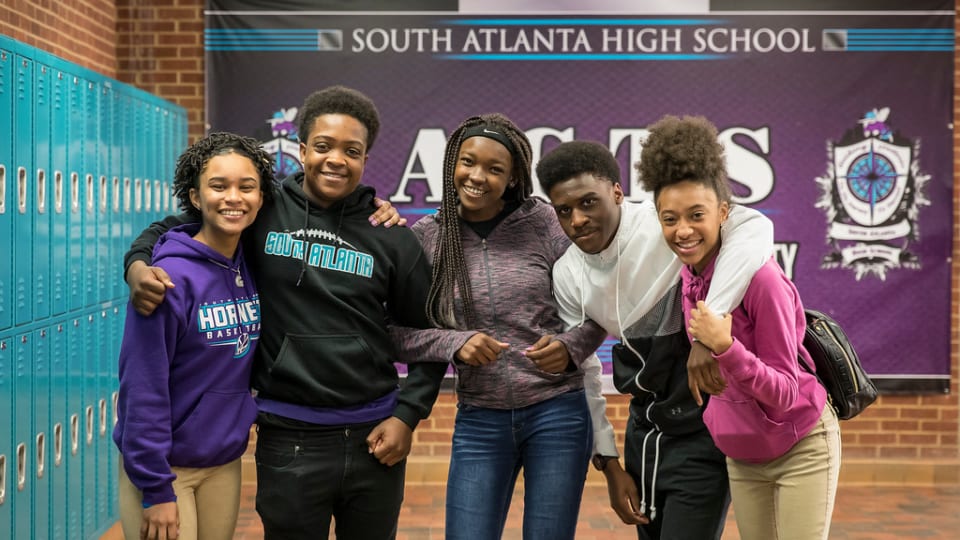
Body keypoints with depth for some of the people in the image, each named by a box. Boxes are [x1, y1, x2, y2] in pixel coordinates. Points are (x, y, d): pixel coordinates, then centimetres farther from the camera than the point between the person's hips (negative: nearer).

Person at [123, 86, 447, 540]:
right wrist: (138, 265, -13)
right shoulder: (264, 212, -2)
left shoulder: (390, 238, 2)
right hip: (289, 438, -2)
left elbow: (425, 333, 8)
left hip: (373, 436, 2)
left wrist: (407, 416, -1)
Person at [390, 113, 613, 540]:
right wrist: (455, 343, -18)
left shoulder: (543, 224, -5)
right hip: (479, 422, 1)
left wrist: (570, 346, -16)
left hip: (558, 413, 0)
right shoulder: (426, 238, -2)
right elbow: (399, 334, -3)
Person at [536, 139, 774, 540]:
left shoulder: (663, 226, -22)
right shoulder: (567, 275, -3)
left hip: (700, 431, -6)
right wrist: (609, 466, 3)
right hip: (644, 429, 6)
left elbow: (755, 228, -39)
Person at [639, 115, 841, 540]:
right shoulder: (690, 275, -5)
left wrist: (724, 347, -36)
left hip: (800, 449, -6)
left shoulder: (760, 277, -25)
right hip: (742, 456, 6)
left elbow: (783, 395, -25)